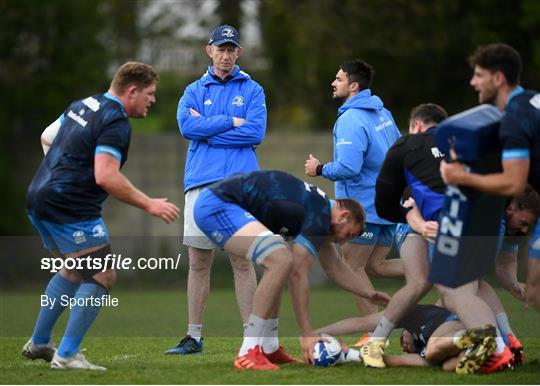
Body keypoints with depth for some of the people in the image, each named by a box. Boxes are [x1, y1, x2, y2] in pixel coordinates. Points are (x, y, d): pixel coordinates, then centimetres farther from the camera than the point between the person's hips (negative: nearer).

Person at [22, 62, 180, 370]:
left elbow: (47, 137, 25)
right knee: (102, 277, -3)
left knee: (73, 271, 25)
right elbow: (106, 177, -25)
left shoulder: (83, 105, 13)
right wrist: (149, 204, -18)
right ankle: (67, 355, -4)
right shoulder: (115, 122, -15)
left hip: (39, 198, 10)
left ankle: (38, 343, 30)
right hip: (71, 209, -10)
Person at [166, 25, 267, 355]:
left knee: (242, 261, -5)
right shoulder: (195, 91, 15)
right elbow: (187, 126, -4)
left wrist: (207, 130, -4)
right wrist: (231, 122, -7)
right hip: (201, 183, 2)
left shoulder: (252, 90, 10)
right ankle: (194, 337, 9)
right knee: (199, 262, 3)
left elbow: (256, 132, -5)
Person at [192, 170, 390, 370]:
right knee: (281, 261, -20)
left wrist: (370, 294, 34)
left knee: (279, 262, 19)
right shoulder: (319, 215, -10)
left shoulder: (319, 205, 20)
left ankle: (268, 348, 19)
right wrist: (307, 334, -13)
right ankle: (249, 353, -18)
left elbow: (334, 266, 32)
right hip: (217, 204, -11)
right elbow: (297, 274, -14)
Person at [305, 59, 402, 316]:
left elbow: (348, 168, -25)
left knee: (352, 268, 0)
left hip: (364, 208, -9)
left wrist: (319, 169, -9)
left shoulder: (351, 120, -17)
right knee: (374, 265, 13)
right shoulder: (383, 114, 13)